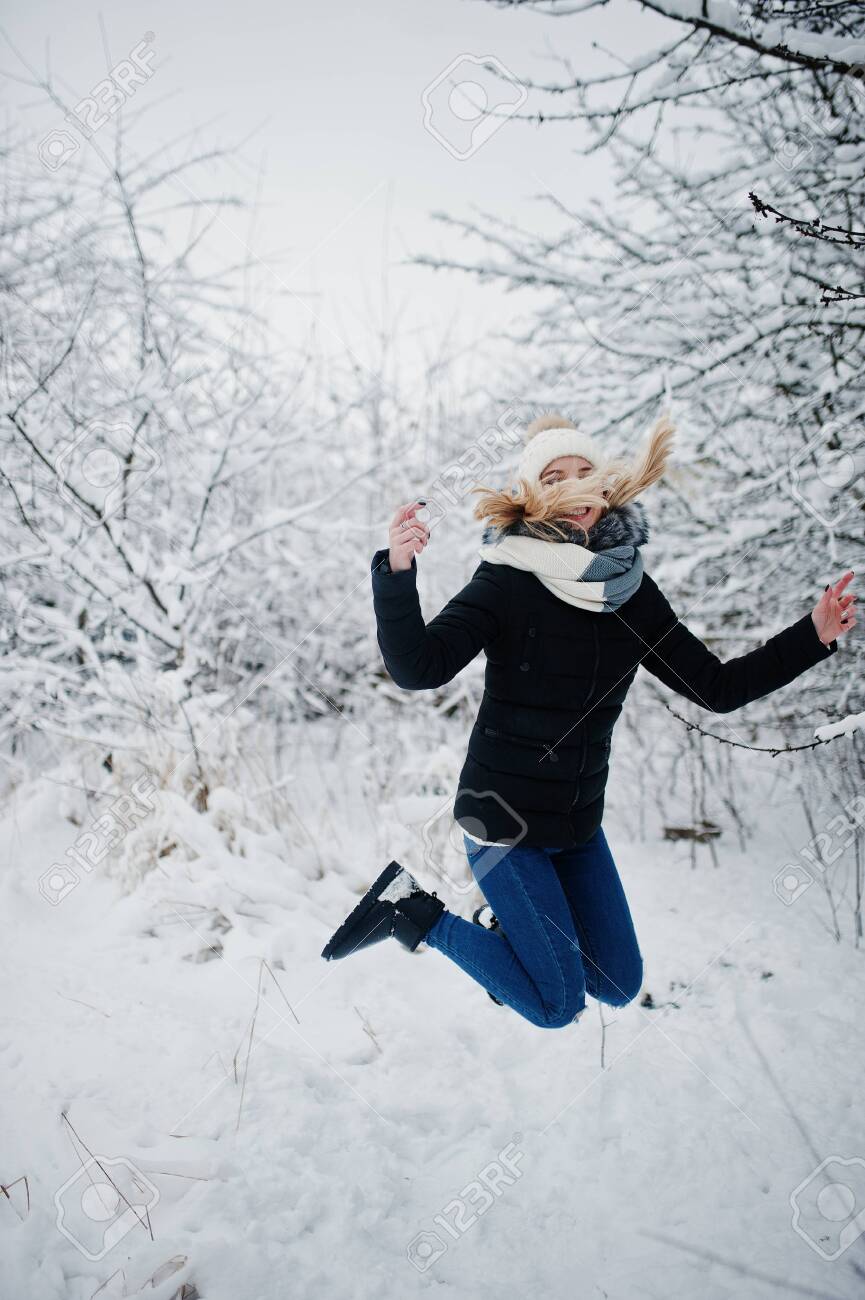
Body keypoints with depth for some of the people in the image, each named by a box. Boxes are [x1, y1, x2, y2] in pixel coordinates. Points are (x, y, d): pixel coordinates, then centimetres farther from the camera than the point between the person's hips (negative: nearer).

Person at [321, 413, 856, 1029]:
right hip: (503, 815, -6)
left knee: (621, 987, 15)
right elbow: (419, 667, -27)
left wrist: (813, 635, -7)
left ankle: (509, 926, 37)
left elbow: (718, 687, 2)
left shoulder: (631, 590, 0)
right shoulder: (507, 580, -16)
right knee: (559, 1006, -3)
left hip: (580, 821, 6)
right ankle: (413, 911, 10)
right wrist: (398, 573, -43)